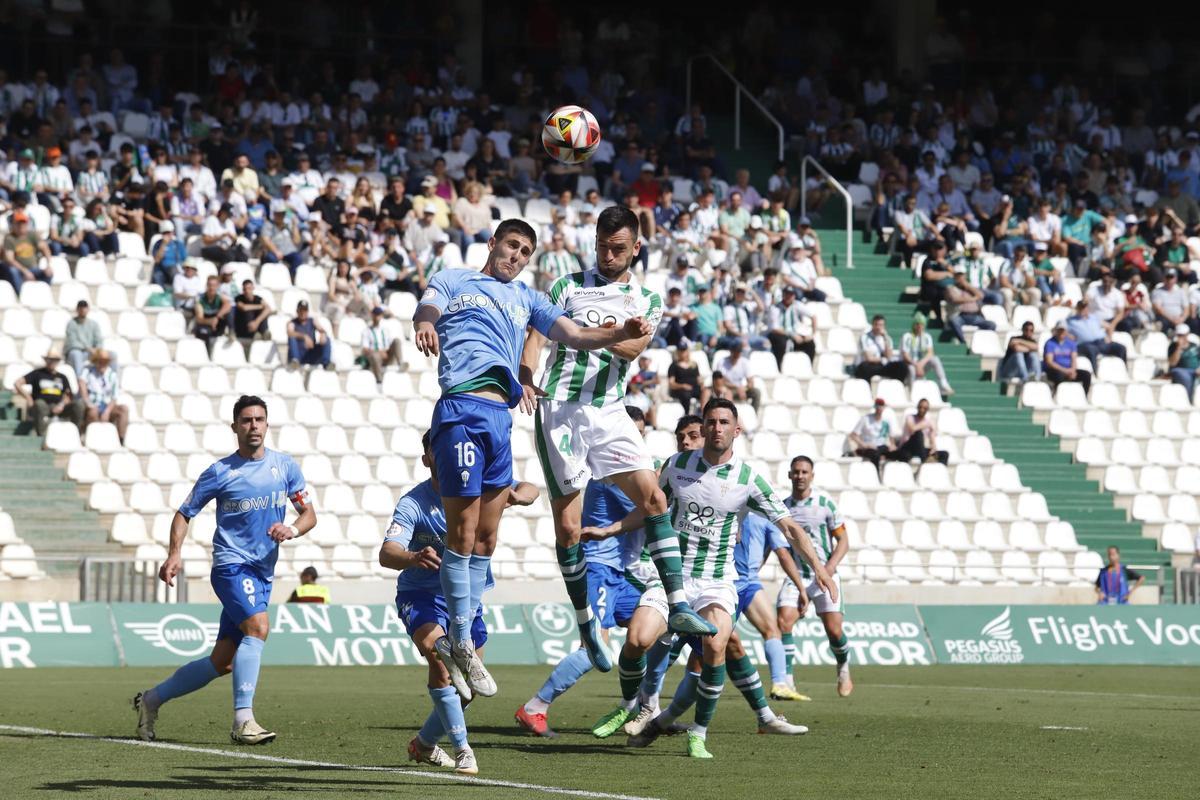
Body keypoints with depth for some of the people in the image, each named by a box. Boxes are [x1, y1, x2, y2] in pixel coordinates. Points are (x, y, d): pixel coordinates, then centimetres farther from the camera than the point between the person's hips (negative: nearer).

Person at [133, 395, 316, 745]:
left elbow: (309, 514, 11)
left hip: (263, 573, 5)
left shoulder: (285, 466, 6)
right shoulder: (220, 472, -4)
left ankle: (152, 699, 24)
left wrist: (292, 530, -12)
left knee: (222, 663, 6)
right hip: (231, 565, -5)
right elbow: (184, 514, 4)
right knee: (258, 626, -30)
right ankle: (243, 721, -31)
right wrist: (175, 554, -12)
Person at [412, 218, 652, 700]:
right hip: (461, 410, -6)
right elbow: (428, 306, -8)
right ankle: (461, 642, 0)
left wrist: (622, 334, -3)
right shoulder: (453, 281, 13)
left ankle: (456, 639, 16)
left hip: (500, 416, 6)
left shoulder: (526, 300, 26)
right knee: (462, 534, -8)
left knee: (485, 539, 7)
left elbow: (576, 336, 17)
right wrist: (425, 322, -34)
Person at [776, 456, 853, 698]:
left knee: (834, 630, -6)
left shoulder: (824, 503, -5)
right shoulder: (782, 506, 4)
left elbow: (843, 541, -4)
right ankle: (786, 680, -13)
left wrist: (829, 568, -19)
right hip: (795, 576, 2)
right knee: (783, 622, -18)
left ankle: (844, 670, 25)